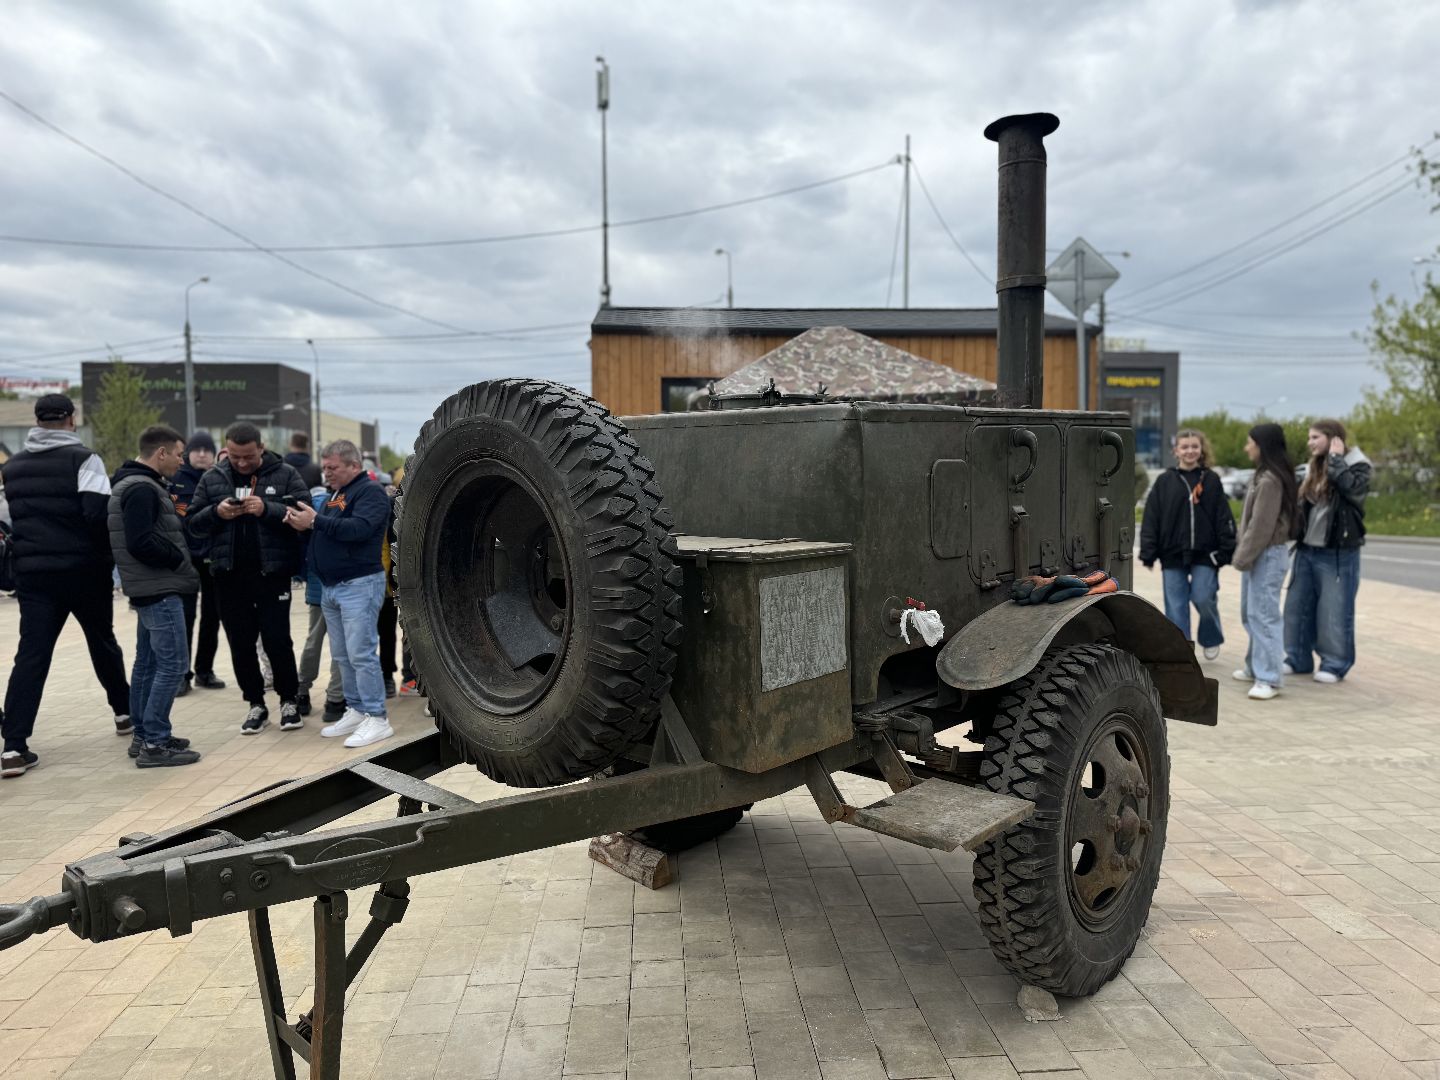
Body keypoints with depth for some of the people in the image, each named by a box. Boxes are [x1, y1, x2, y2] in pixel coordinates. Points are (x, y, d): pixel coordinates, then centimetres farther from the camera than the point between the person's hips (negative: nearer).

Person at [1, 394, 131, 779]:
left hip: (32, 573, 3)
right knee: (102, 640, 15)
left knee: (31, 654, 0)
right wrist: (111, 553, -3)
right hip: (85, 570, -3)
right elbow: (99, 514, -17)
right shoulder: (83, 459, -9)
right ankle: (124, 712, 30)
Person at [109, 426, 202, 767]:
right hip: (160, 589, -11)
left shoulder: (137, 485, 16)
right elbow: (141, 543, -24)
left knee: (148, 663, 15)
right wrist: (179, 559, -11)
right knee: (173, 664, -8)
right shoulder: (142, 489, -15)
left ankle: (143, 736, 23)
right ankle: (154, 743, -5)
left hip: (148, 589, 11)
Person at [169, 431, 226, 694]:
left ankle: (205, 670, 20)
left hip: (214, 556, 2)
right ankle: (182, 674, 6)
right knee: (184, 615, -1)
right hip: (185, 556, -2)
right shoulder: (175, 478, -2)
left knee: (212, 615, 8)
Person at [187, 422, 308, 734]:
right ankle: (256, 704, 23)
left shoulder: (284, 475, 0)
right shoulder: (212, 479, 9)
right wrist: (216, 512, -11)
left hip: (271, 572, -3)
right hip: (230, 576, 4)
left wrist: (267, 509, -22)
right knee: (241, 644, 10)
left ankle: (289, 701, 17)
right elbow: (193, 522, 8)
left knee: (277, 640, -1)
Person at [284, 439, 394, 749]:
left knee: (361, 654, -9)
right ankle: (356, 712, 19)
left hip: (360, 585, -9)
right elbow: (327, 532, 20)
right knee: (342, 655, 11)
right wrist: (305, 526, 0)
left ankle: (377, 718, -4)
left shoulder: (370, 491, -8)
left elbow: (358, 529, -23)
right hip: (331, 587, 9)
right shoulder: (335, 493, 19)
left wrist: (316, 521, -20)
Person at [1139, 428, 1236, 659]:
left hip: (1204, 554, -1)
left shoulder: (1211, 480, 3)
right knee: (1176, 607, 3)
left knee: (1203, 599, -5)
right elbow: (1151, 519, 0)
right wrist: (1148, 553, -4)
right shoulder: (1165, 481, 3)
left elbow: (1224, 518, 2)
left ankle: (1211, 639, 24)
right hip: (1173, 554, 1)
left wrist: (1226, 551, -3)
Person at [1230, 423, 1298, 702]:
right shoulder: (1263, 475, 13)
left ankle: (1269, 678, -6)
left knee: (1263, 615, -9)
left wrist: (1243, 556, -15)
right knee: (1251, 613, 16)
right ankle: (1256, 667, 26)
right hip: (1258, 554, 10)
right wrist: (1243, 553, 12)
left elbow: (1261, 526, -19)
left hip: (1267, 555, -10)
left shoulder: (1270, 480, -17)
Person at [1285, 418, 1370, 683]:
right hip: (1307, 550, 7)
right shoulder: (1313, 467, 11)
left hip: (1338, 553, -7)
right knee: (1298, 606, 9)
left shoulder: (1356, 465, -7)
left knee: (1335, 611, 0)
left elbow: (1354, 488, -28)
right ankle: (1298, 659, 20)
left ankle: (1335, 664, 11)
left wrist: (1336, 459, -18)